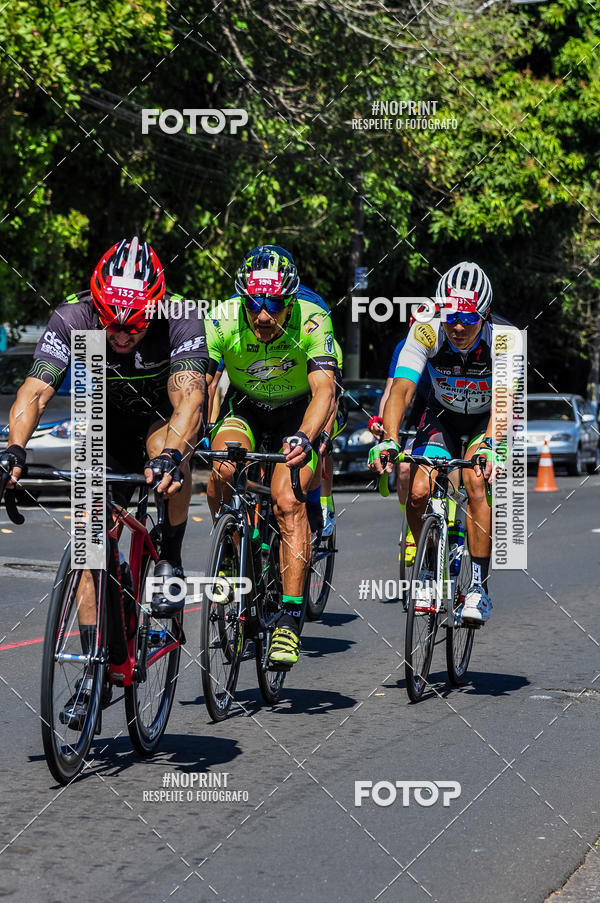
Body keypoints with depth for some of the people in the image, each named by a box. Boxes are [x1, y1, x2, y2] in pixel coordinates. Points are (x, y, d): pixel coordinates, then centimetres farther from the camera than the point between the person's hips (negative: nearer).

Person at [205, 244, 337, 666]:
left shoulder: (311, 321, -29)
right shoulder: (223, 322, -26)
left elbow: (324, 390, -38)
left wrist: (303, 438, -56)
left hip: (297, 414, -2)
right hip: (245, 406, 2)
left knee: (287, 501, -24)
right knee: (222, 472, -29)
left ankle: (290, 620, -20)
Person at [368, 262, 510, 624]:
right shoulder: (426, 333, -26)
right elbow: (402, 389, -35)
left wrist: (490, 445, -59)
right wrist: (388, 440, -51)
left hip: (487, 421, -2)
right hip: (443, 417, 2)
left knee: (475, 481, -29)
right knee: (418, 491, -19)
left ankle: (479, 586, -21)